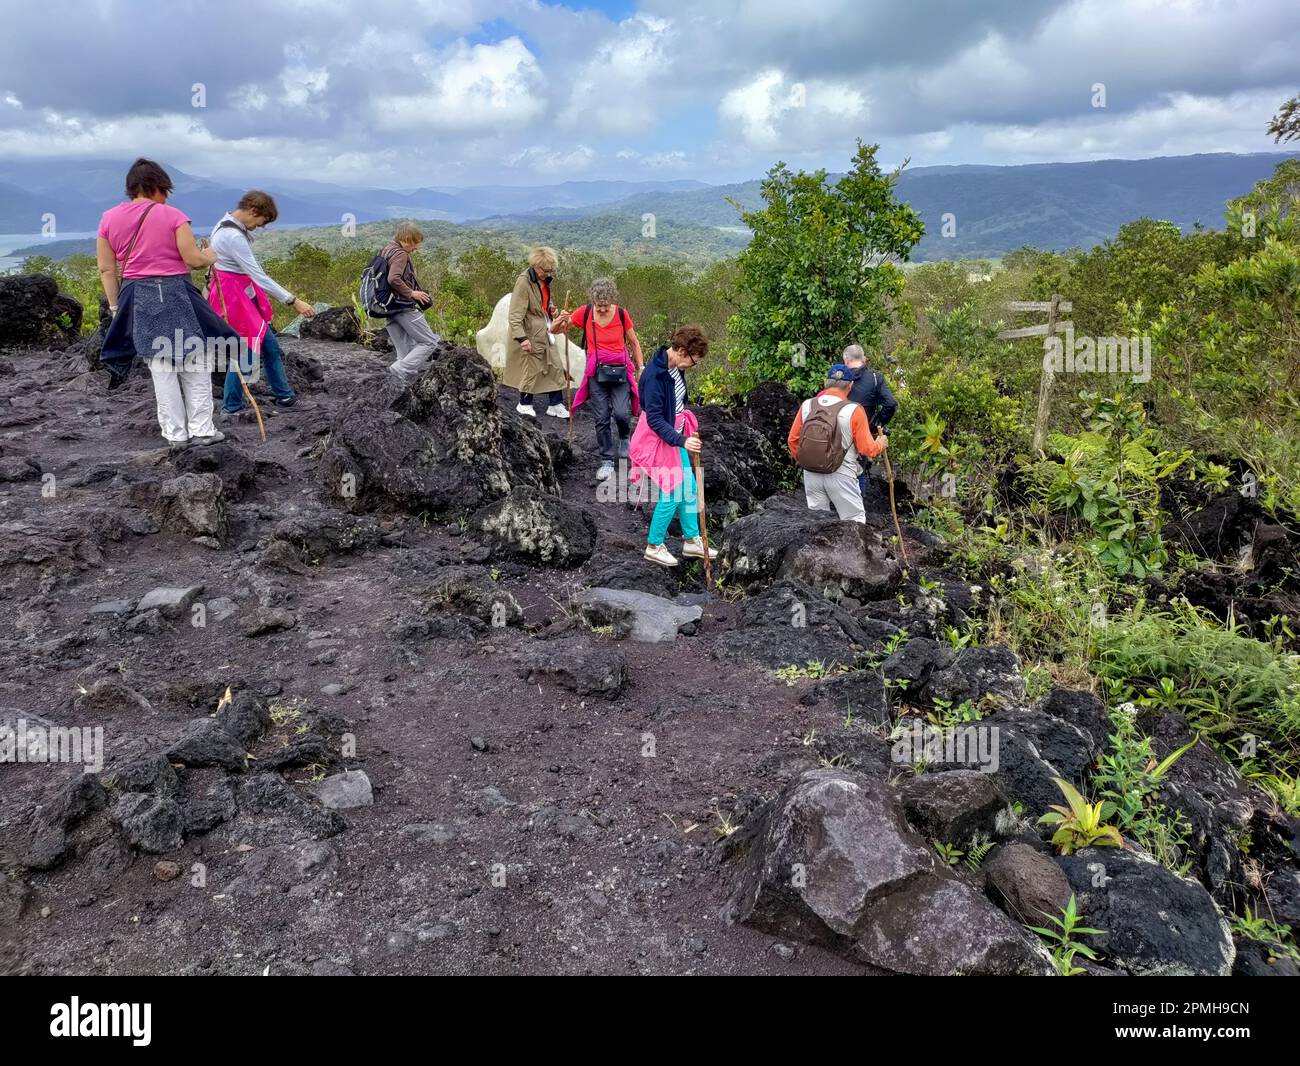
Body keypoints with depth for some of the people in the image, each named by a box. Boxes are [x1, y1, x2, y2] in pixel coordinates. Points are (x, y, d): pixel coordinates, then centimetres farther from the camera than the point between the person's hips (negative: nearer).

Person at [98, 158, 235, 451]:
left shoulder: (109, 218, 6)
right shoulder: (172, 215, -6)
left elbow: (106, 269, 6)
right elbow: (193, 259, -9)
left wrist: (115, 307, 12)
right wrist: (210, 257, 13)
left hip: (135, 299, 4)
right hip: (174, 295, -4)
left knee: (161, 369, 9)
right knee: (194, 365, 7)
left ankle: (175, 435, 11)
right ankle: (202, 430, 7)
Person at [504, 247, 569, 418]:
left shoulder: (545, 280, 7)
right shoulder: (524, 282, -19)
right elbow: (515, 314, -23)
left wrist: (551, 309, 8)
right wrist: (521, 337, -30)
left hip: (545, 333, 8)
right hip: (531, 335, -8)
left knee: (556, 367, 9)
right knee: (531, 370, 2)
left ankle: (555, 405, 19)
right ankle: (524, 404, 21)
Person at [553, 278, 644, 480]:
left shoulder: (621, 314, -6)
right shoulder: (585, 314, -5)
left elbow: (634, 342, 7)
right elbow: (554, 330, 1)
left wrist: (641, 368, 3)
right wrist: (560, 320, -21)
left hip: (620, 371, -1)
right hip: (597, 373, 1)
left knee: (621, 413, -15)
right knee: (602, 418, 1)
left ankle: (624, 438, 20)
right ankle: (607, 461, 12)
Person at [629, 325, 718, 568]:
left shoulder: (675, 367, 0)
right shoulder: (654, 375, -27)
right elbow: (654, 419, -27)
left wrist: (687, 430, 23)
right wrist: (681, 441, -34)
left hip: (676, 436, 9)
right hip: (659, 439, -9)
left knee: (689, 488, 14)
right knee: (672, 495, -2)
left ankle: (692, 540, 29)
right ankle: (654, 546, 15)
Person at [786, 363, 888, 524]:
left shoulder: (807, 405, -4)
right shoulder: (853, 410, -14)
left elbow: (792, 440, 3)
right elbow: (867, 449, -9)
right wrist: (880, 444, 13)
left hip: (811, 474, 4)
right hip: (840, 476, -4)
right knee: (854, 520, 9)